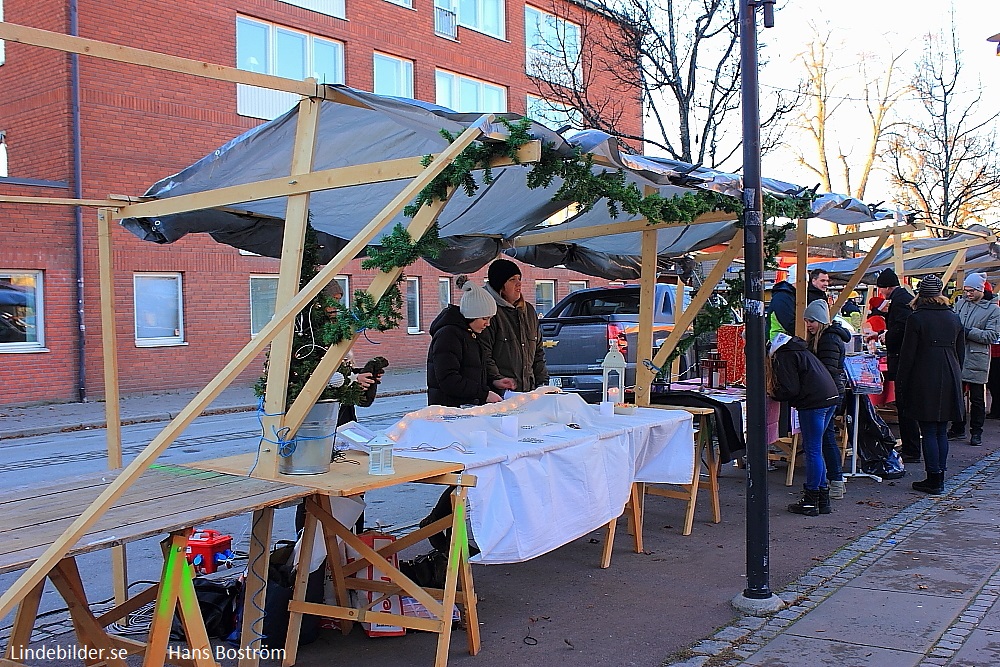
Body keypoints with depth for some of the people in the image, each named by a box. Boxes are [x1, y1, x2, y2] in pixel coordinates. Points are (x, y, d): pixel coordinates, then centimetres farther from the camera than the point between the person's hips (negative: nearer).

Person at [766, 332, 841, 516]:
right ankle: (822, 499, 20)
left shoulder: (783, 356, -9)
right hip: (830, 397, 10)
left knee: (813, 450, -3)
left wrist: (773, 394, 3)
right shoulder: (796, 349, 21)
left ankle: (810, 502, 5)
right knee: (814, 449, 16)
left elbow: (790, 390, -14)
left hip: (813, 402, -10)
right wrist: (775, 390, 18)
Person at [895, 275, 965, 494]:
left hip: (925, 381, -5)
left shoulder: (917, 318, -9)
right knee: (941, 431, 11)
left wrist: (901, 382, -2)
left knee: (929, 432, -1)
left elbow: (908, 354, -9)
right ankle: (939, 478, 16)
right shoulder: (954, 318, 8)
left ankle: (933, 480, 1)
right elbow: (961, 352, 14)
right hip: (949, 380, 5)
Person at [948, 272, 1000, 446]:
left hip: (976, 360, -4)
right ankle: (958, 429, 23)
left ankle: (976, 432, 15)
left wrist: (967, 331, -18)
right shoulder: (960, 303, 8)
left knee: (977, 399, 5)